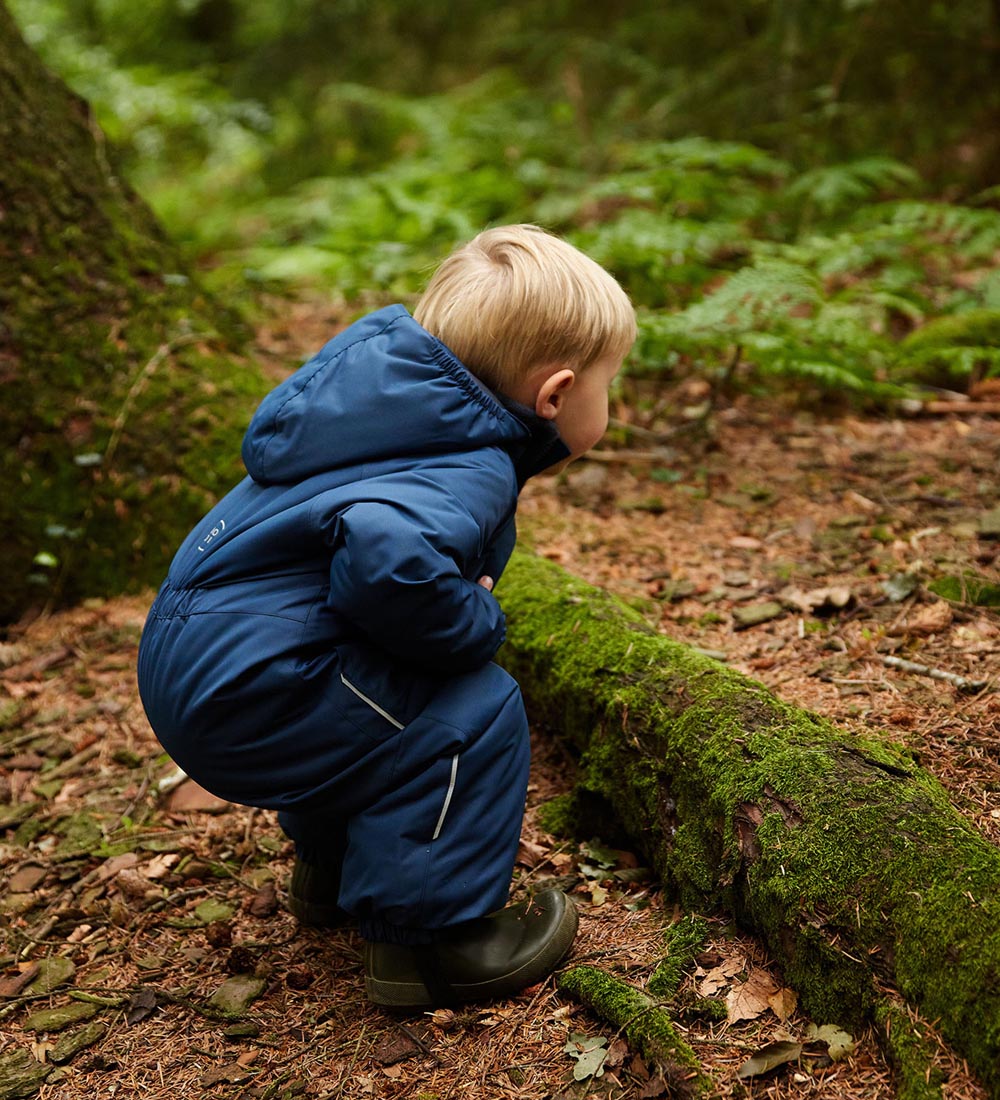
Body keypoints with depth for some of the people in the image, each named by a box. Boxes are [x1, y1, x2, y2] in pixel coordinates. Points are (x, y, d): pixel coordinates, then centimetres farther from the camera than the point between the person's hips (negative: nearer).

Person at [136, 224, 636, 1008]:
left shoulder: (414, 410, 9)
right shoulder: (470, 470, -21)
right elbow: (385, 550, -42)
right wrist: (477, 619, -22)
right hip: (242, 691, -10)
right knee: (476, 712, -12)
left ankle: (333, 867, 46)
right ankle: (426, 936, -1)